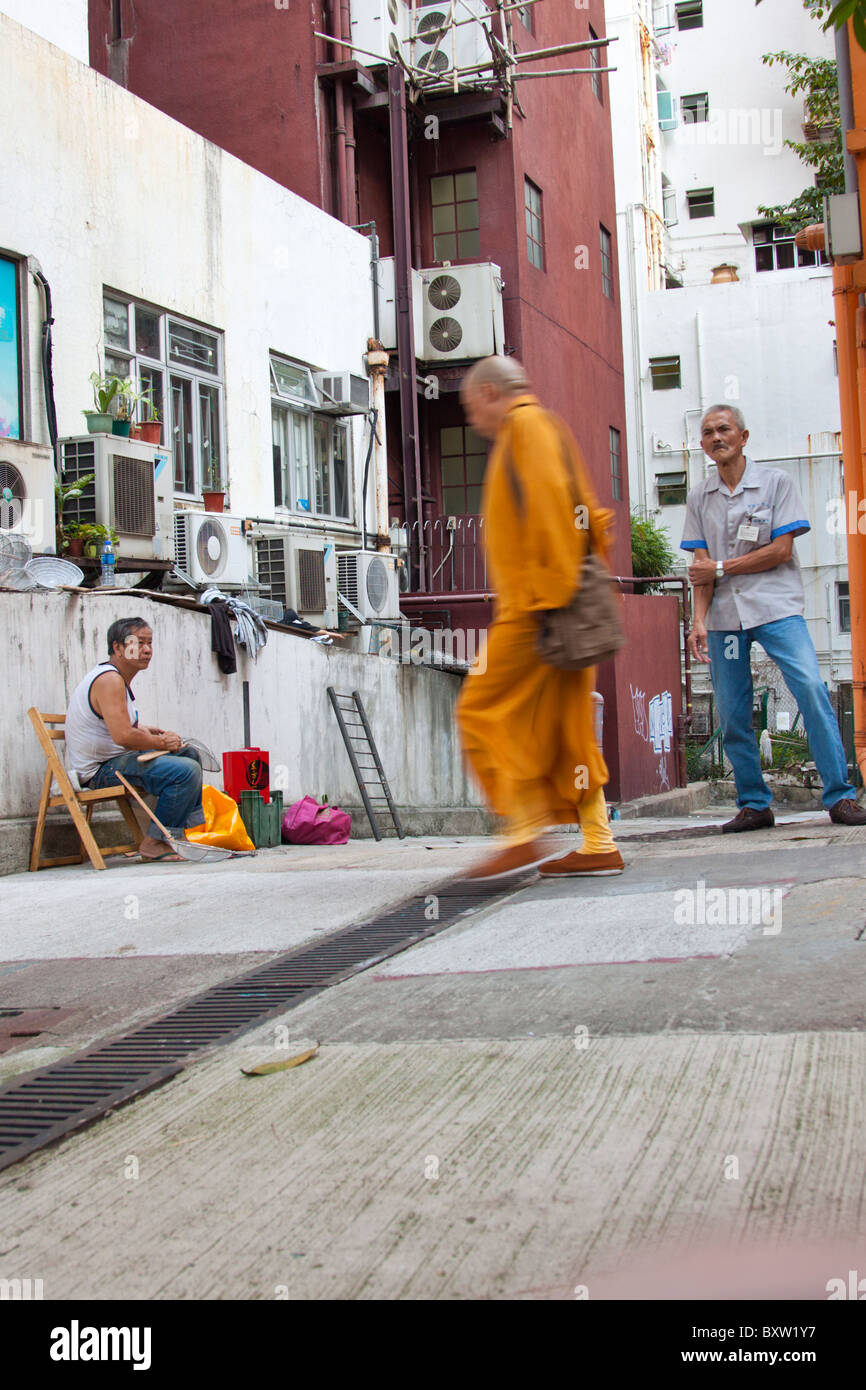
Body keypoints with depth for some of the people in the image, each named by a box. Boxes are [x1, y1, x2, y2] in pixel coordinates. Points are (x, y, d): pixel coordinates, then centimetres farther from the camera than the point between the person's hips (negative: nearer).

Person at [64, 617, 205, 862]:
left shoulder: (117, 678, 14)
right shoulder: (109, 680, -20)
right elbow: (123, 736, -30)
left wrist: (152, 732, 10)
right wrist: (162, 743, -14)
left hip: (112, 761, 11)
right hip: (101, 771, -11)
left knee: (189, 754, 21)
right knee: (186, 771, -26)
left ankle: (196, 826, 25)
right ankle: (154, 844, -17)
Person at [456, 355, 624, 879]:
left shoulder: (527, 423, -4)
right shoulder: (547, 430, 25)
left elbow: (547, 503, -18)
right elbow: (581, 511, 21)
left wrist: (546, 598, -23)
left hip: (534, 606, -10)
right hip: (546, 608, 10)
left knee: (485, 713, -7)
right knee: (565, 725, 8)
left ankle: (527, 835, -11)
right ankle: (599, 846, 8)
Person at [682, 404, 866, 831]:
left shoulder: (775, 483, 3)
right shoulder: (699, 497, 12)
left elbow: (780, 551, -5)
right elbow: (701, 568, 7)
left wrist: (720, 568, -4)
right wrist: (699, 621, -6)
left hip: (776, 607, -3)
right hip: (724, 615, 3)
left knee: (811, 689, -18)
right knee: (731, 714, 1)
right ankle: (754, 804, 12)